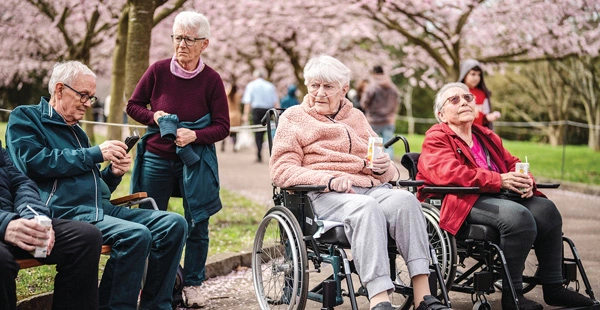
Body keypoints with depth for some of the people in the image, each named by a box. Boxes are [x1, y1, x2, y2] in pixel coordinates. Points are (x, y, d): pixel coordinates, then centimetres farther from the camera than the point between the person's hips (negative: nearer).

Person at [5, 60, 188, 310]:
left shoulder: (76, 131, 28)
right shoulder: (25, 118, 7)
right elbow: (34, 162, -13)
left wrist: (113, 173, 7)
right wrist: (95, 153, -10)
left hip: (102, 209, 8)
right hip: (64, 211, -8)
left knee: (174, 224, -8)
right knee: (136, 235, -32)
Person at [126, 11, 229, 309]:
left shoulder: (212, 80, -7)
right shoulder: (158, 70, -4)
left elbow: (222, 127, -4)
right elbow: (133, 105, 7)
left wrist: (195, 135, -21)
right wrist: (154, 117, -12)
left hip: (195, 160, -1)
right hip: (156, 158, 1)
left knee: (197, 225, 4)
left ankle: (193, 285, 19)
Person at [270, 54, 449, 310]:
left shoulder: (356, 117, 29)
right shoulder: (293, 117, 16)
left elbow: (383, 171, 30)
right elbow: (281, 170, 3)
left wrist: (383, 167, 2)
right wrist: (329, 179, -13)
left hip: (370, 188, 4)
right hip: (324, 195, -4)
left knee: (404, 199, -30)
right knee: (366, 208, -38)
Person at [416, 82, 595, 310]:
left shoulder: (487, 137, 28)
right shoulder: (436, 139, 4)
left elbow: (512, 164, 21)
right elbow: (449, 172, -14)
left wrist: (525, 180, -5)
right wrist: (499, 180, -23)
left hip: (498, 196, 7)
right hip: (463, 200, -7)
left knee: (545, 209, -17)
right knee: (518, 215, -31)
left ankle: (554, 288, -10)